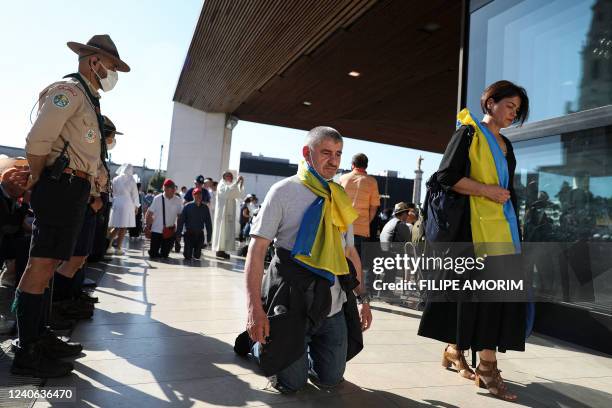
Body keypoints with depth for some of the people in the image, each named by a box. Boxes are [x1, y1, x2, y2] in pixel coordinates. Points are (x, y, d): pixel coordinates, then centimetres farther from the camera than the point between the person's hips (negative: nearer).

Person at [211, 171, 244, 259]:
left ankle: (222, 250, 9)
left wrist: (241, 184, 0)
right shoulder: (222, 185, -6)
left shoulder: (231, 186, 17)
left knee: (227, 231, 6)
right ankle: (219, 250, -2)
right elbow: (227, 192, -27)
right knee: (221, 230, -6)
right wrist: (236, 182, -27)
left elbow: (238, 195, 10)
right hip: (222, 212, -8)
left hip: (230, 213, 8)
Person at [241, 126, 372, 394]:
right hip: (292, 301, -5)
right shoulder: (285, 191, -7)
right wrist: (254, 307, -21)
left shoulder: (340, 198, 10)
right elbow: (257, 248, -12)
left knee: (331, 379, 12)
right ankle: (258, 341, 28)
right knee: (291, 383, 3)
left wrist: (363, 298, 10)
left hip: (333, 304, 5)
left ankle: (304, 347, 38)